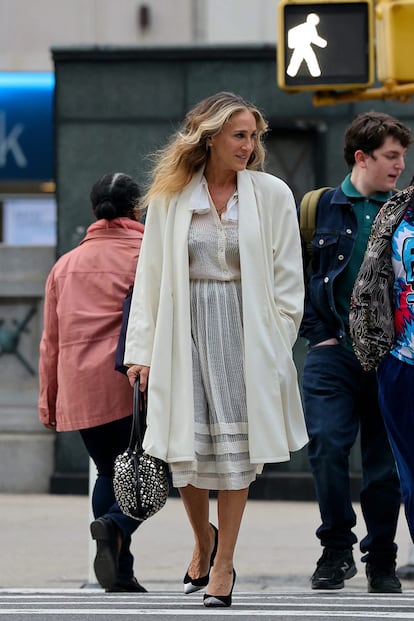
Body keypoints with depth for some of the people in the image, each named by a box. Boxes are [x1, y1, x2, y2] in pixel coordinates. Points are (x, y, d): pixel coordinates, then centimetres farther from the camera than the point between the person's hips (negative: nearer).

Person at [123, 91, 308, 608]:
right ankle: (203, 538, 27)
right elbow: (150, 277, 6)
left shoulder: (272, 195, 1)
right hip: (184, 330, 1)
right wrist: (141, 350, 2)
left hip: (244, 331, -1)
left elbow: (287, 280, 3)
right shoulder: (169, 197, 4)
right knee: (185, 447, -1)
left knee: (235, 446, -1)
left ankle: (223, 563, 11)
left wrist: (275, 347, -3)